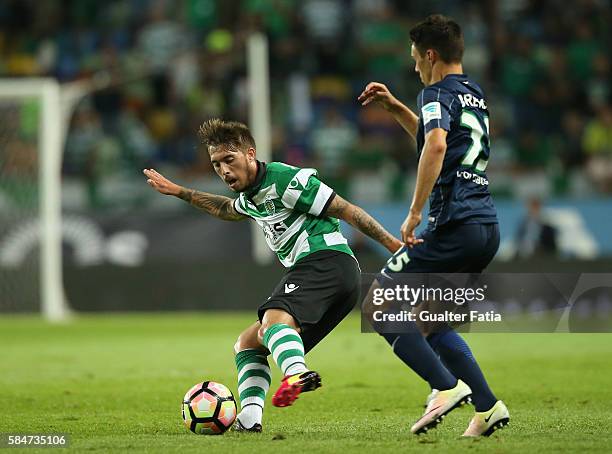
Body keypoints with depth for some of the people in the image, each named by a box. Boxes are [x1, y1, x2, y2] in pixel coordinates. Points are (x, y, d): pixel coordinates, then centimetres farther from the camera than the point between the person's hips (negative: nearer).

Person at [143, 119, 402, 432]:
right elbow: (227, 210, 48)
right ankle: (248, 420, -3)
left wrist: (394, 244, -13)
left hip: (327, 261, -10)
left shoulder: (285, 180, -8)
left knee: (273, 320, -36)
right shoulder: (251, 197, 21)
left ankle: (297, 374, -66)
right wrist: (178, 192, 50)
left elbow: (345, 210, -9)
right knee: (247, 344, 15)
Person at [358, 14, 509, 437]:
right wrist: (394, 107, 34)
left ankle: (446, 387, -14)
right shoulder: (475, 94, 22)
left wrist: (415, 212, -24)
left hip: (453, 226, -9)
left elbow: (436, 146, -27)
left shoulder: (437, 93, -6)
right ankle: (487, 405, 9)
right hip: (488, 227, 9)